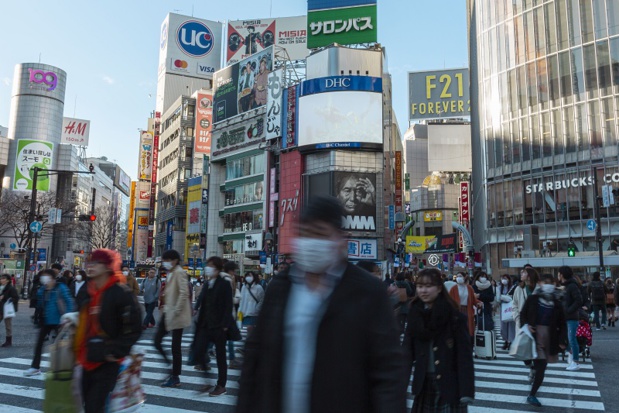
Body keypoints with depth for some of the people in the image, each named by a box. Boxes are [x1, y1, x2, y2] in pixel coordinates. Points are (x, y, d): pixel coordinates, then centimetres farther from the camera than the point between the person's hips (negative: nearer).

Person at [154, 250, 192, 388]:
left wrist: (176, 311, -23)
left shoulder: (179, 272, -14)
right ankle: (170, 363, 23)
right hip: (167, 313, 9)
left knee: (175, 347, 1)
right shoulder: (170, 273, 15)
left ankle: (175, 378, 12)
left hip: (176, 315, -9)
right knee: (157, 341, 6)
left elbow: (184, 293, -23)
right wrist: (166, 307, 14)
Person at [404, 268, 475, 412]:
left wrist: (467, 390, -19)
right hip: (424, 382, 4)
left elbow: (464, 354, -13)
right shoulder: (415, 314, 0)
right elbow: (407, 351, 0)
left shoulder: (454, 315, -12)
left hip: (450, 383, -4)